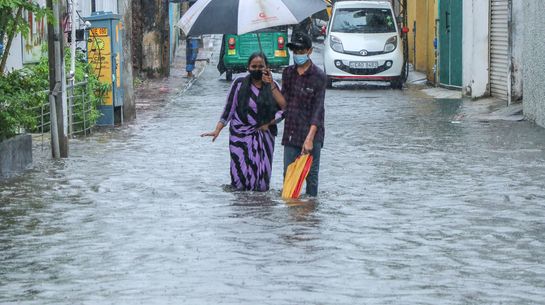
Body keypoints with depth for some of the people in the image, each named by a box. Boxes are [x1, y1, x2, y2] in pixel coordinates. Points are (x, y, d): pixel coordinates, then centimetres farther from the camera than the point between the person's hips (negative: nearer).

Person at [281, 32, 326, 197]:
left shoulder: (318, 76, -10)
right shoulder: (288, 73, 8)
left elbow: (318, 109, -14)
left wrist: (310, 138, -22)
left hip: (311, 133, -5)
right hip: (291, 133, 5)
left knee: (311, 174, 1)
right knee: (288, 174, 5)